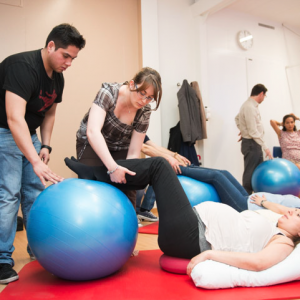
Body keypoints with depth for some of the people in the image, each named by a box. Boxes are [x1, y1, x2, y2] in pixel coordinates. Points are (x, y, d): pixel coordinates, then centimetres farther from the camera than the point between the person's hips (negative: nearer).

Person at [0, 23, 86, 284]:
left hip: (28, 134, 8)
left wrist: (46, 146, 3)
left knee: (35, 191, 9)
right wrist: (36, 161, -42)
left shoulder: (58, 78, 1)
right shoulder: (23, 66, -26)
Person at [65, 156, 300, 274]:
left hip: (191, 237, -9)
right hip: (196, 222, 9)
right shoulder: (269, 230, 22)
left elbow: (259, 262, -23)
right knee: (160, 170, 13)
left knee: (159, 165, -9)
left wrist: (210, 253, -25)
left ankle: (96, 174, 0)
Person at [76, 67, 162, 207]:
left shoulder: (144, 112, -16)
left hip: (120, 148, 3)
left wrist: (126, 179, -24)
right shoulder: (108, 92, -27)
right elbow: (93, 132, -40)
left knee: (127, 192, -7)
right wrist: (113, 167, -49)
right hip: (92, 144, -2)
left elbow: (133, 152, -14)